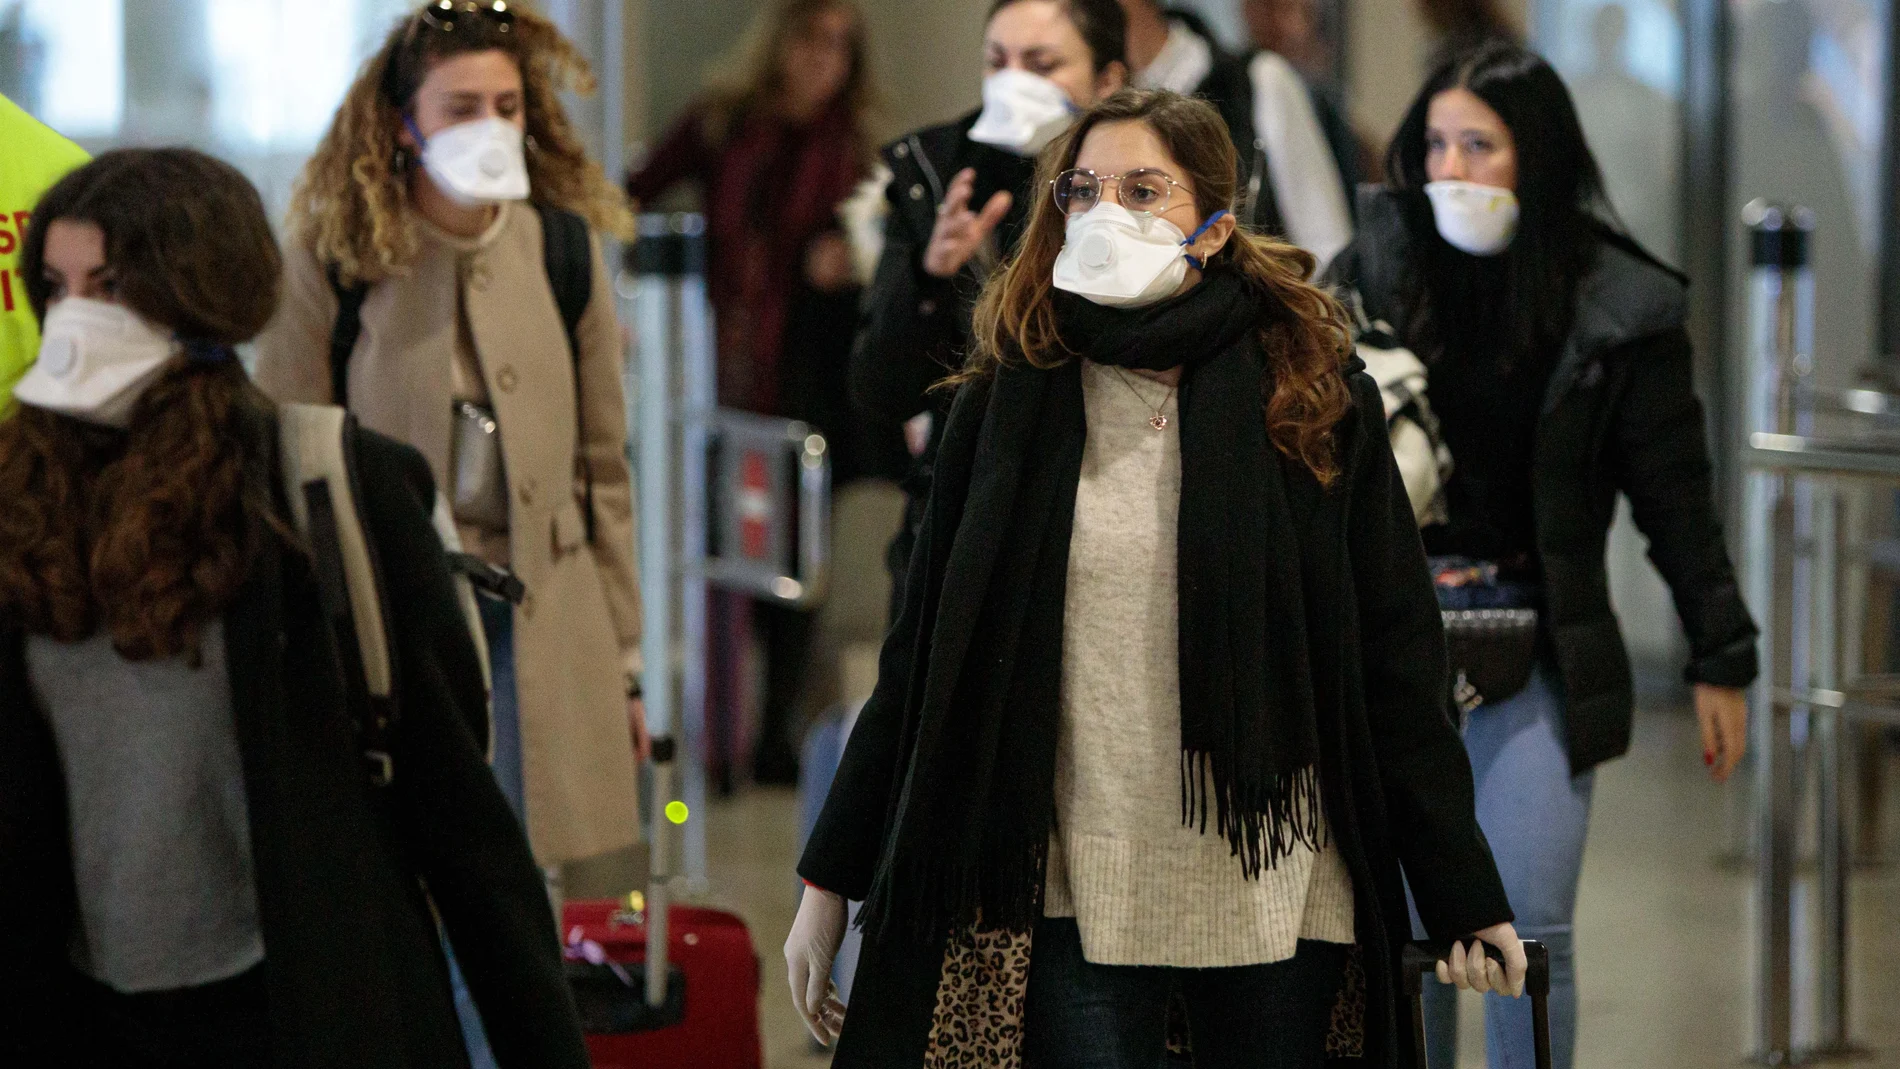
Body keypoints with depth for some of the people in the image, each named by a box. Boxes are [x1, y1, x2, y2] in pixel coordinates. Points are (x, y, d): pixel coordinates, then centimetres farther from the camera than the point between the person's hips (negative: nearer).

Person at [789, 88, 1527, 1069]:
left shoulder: (1317, 402, 1)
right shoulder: (1012, 404, 3)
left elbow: (1394, 669, 3)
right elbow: (921, 660, 5)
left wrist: (1467, 902, 1)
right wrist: (829, 883, 3)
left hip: (1273, 885, 0)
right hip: (1077, 897, 0)